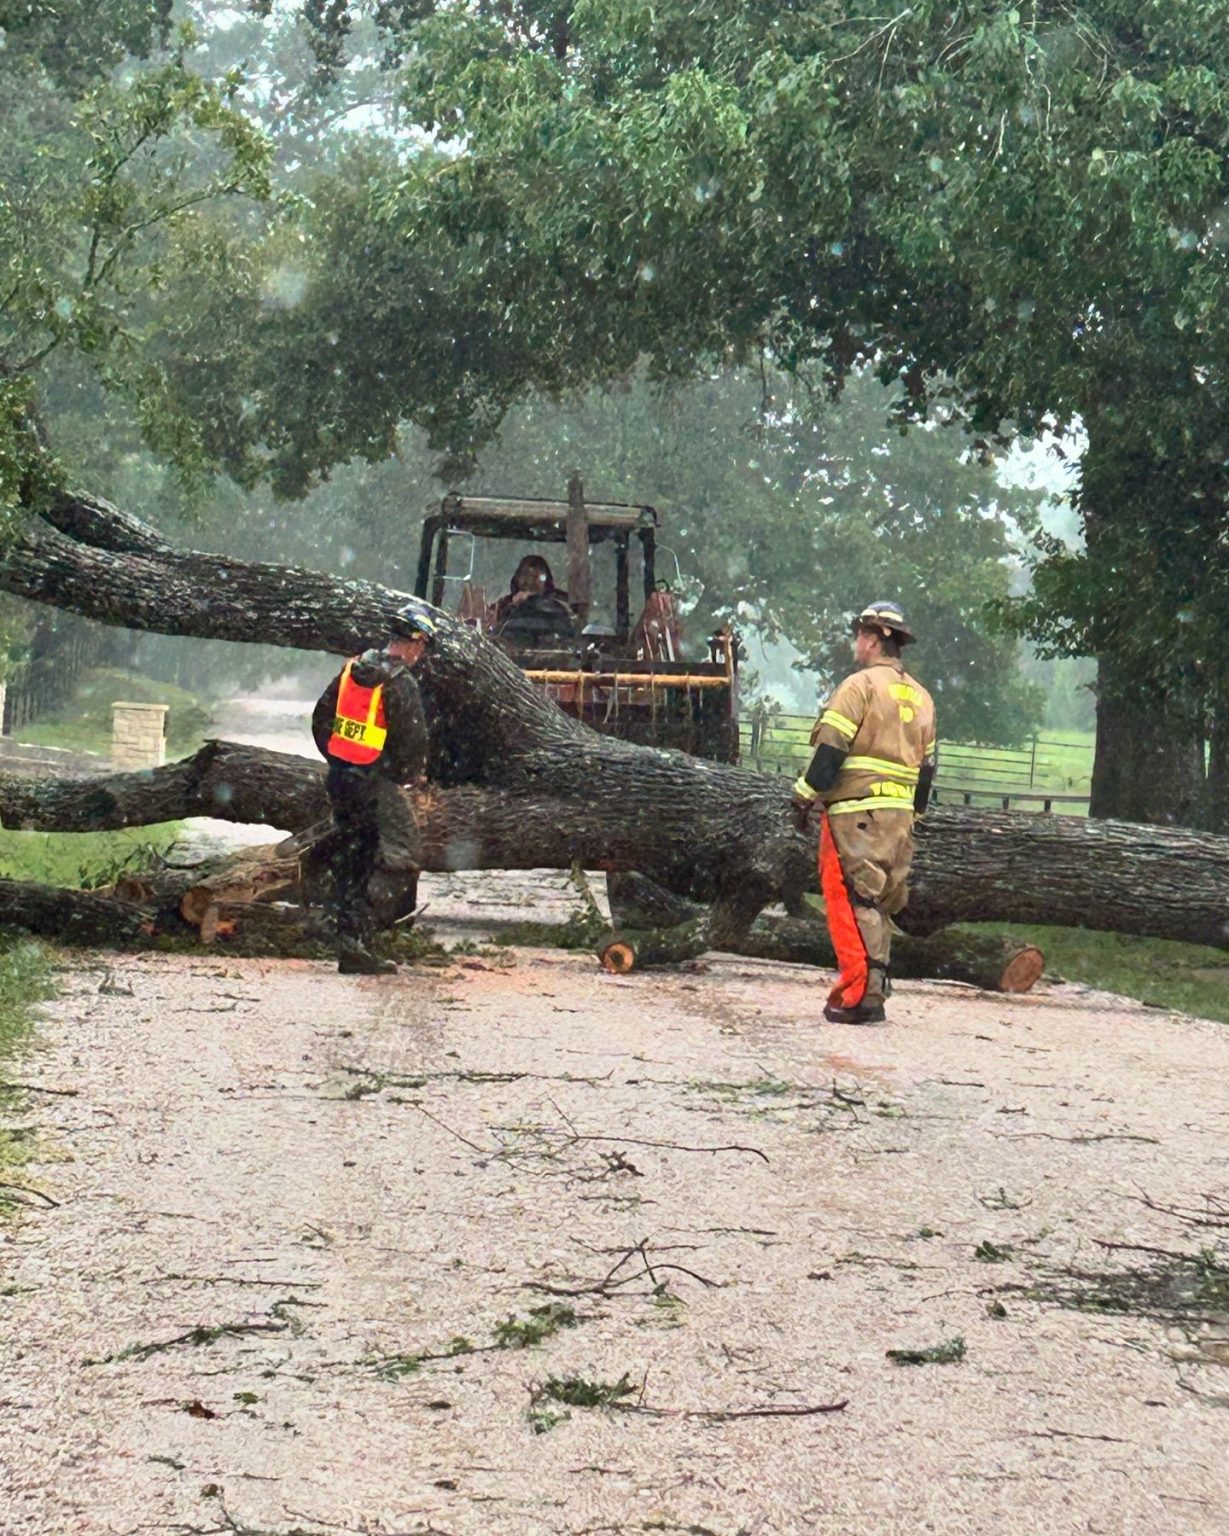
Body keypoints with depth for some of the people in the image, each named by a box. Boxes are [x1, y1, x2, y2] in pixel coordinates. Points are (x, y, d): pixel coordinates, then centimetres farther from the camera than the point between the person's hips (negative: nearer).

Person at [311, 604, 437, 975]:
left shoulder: (351, 670, 7)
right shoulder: (400, 684, -16)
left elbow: (321, 718, 15)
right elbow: (413, 740, -15)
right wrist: (413, 774, 4)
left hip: (339, 779, 8)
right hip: (376, 785, -8)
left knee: (349, 860, 16)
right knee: (399, 859, -3)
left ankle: (349, 939, 19)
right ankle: (356, 941, -13)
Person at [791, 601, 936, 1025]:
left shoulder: (860, 685, -6)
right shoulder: (921, 697, 17)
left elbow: (830, 750, -12)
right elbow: (926, 766, 19)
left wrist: (805, 797, -7)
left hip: (855, 810, -7)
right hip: (899, 815, 7)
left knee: (851, 899, -8)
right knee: (878, 903, 13)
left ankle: (859, 994, -15)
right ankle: (874, 988, 13)